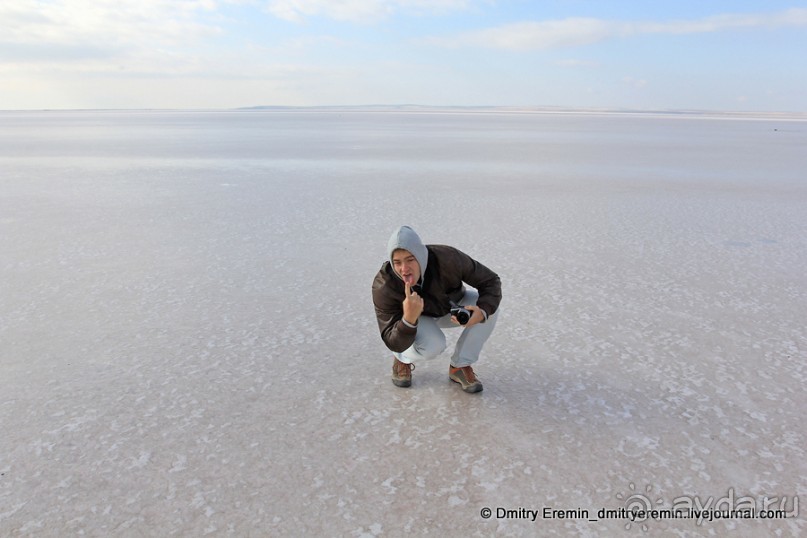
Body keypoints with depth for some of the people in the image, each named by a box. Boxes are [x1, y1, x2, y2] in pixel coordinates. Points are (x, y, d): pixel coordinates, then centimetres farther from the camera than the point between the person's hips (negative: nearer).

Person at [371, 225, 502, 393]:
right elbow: (395, 344, -34)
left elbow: (490, 281, -23)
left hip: (450, 307, 3)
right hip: (413, 319, -2)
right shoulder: (384, 286, -36)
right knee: (433, 346, -35)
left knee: (490, 307, -25)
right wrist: (409, 319, -56)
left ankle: (460, 366, -6)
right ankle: (403, 359, 3)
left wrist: (483, 311, -44)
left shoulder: (447, 258, -36)